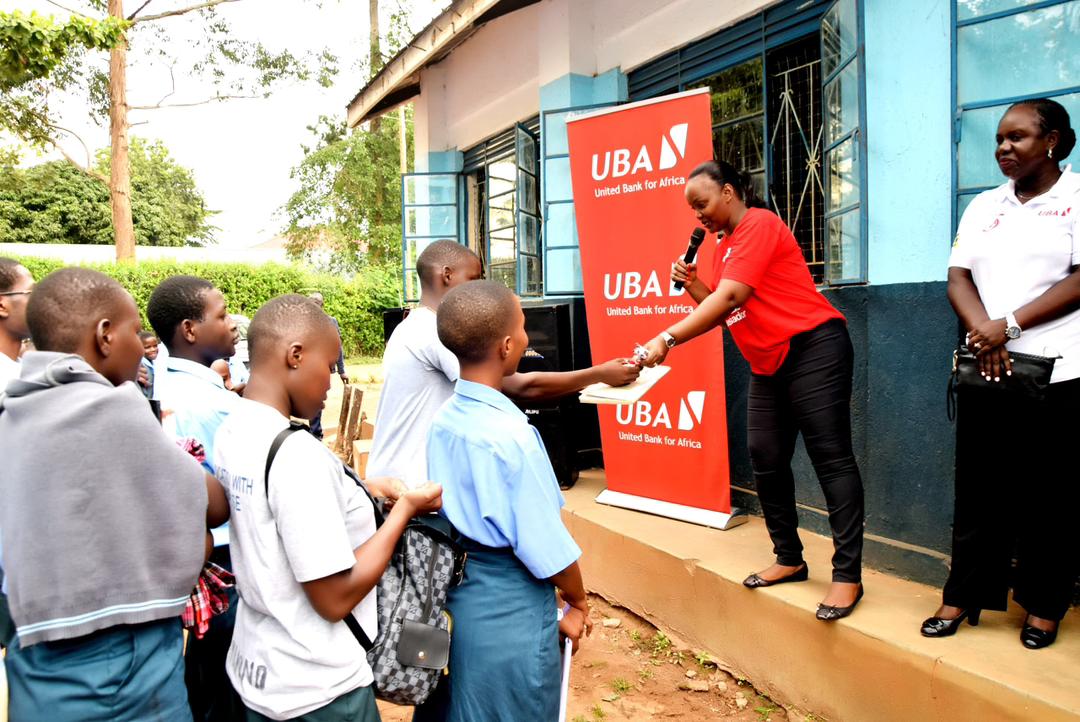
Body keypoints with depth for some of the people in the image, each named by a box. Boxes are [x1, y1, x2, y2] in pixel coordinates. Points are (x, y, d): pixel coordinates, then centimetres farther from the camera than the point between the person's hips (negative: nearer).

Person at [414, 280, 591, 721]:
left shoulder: (441, 420, -3)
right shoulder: (512, 435, -25)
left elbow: (449, 510, 5)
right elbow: (548, 547, -20)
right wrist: (578, 604, -2)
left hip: (453, 596, 7)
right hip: (510, 614, -6)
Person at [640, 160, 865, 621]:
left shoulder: (758, 224, -12)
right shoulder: (725, 245, 15)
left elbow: (731, 298, -23)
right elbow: (722, 312, 15)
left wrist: (667, 339, -28)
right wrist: (692, 284, -1)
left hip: (813, 350, -9)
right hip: (769, 366, 10)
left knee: (831, 458, -7)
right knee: (766, 462, 8)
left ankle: (847, 575, -4)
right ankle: (789, 559, 19)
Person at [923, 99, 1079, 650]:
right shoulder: (984, 206, 15)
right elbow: (958, 277, 6)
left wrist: (1009, 325, -16)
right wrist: (982, 331, -12)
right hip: (985, 369, 4)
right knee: (977, 487, 7)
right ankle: (963, 595, 16)